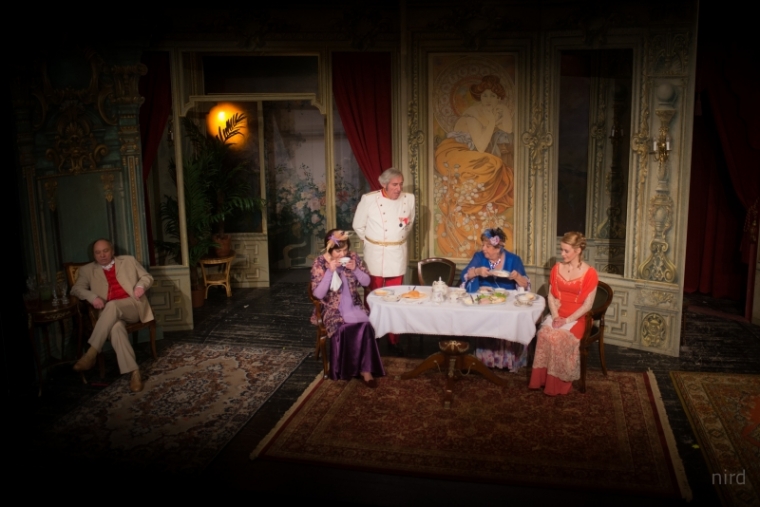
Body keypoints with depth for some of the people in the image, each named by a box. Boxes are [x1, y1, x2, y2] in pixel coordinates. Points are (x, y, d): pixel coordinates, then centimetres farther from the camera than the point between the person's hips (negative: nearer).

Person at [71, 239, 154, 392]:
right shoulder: (87, 270, 20)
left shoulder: (128, 261, 19)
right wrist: (93, 297, -11)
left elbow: (147, 277, 18)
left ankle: (91, 353, -34)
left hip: (133, 306, -1)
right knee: (116, 327, -37)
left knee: (112, 306, -36)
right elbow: (76, 289, 10)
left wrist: (141, 286, -6)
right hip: (111, 313, 1)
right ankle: (134, 372, -38)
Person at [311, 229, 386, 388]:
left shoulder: (353, 257, 2)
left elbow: (366, 282, 6)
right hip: (333, 309, -3)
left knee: (365, 326, -27)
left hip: (354, 306, 3)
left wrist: (355, 269, -12)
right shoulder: (319, 263, -8)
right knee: (343, 329, -31)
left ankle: (365, 369, -18)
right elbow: (318, 294, -14)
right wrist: (330, 271, -21)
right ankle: (345, 370, -11)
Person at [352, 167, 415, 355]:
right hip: (375, 256, -2)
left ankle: (393, 339, 22)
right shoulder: (369, 199, -12)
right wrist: (372, 242, 7)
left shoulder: (409, 199, -3)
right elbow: (358, 226, 0)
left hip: (398, 256, 2)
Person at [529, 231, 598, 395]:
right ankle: (542, 378, -19)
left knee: (557, 338, -32)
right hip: (557, 315, 4)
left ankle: (559, 382, -16)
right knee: (544, 333, -29)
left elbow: (587, 305, -9)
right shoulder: (557, 268, 8)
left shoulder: (590, 273, -7)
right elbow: (551, 296, 9)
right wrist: (555, 316, -8)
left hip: (576, 318, -4)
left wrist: (567, 320, -17)